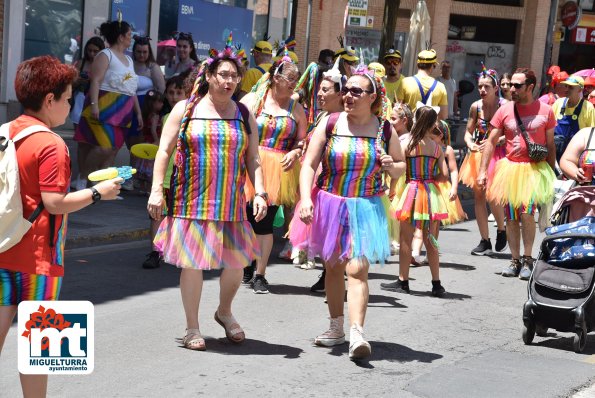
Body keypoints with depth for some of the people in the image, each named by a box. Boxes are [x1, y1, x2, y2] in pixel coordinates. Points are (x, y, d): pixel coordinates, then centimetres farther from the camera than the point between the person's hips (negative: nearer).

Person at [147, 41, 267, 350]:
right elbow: (164, 151, 1)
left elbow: (253, 159, 9)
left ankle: (224, 312, 33)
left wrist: (260, 192, -3)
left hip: (230, 203, 3)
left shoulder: (244, 116, 10)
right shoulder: (185, 109, 2)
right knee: (192, 262, 0)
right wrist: (157, 189, -7)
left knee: (236, 261, 4)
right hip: (190, 200, -3)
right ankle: (192, 327, 16)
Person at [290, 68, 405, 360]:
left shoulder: (385, 130, 1)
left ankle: (357, 333, -20)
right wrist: (305, 198, -17)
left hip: (366, 208, -1)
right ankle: (336, 328, 27)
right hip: (329, 205, 2)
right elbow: (309, 164, -4)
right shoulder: (330, 124, -2)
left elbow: (401, 166, 14)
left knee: (357, 269, -14)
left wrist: (391, 167, -10)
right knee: (333, 267, 12)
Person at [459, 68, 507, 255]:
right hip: (478, 154, 5)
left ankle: (501, 229, 13)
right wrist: (470, 144, -12)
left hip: (497, 154, -4)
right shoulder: (476, 107, 1)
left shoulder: (504, 106, -10)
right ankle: (485, 241, 13)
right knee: (478, 195, 4)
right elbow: (468, 132, 8)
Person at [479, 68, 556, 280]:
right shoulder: (505, 110, 2)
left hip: (535, 169, -2)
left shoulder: (545, 110, 1)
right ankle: (515, 260, 17)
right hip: (510, 168, 2)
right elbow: (491, 142, 5)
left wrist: (551, 173, 7)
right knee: (511, 218, 6)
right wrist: (483, 171, -1)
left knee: (527, 213, -16)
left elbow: (550, 145, 8)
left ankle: (527, 259, -2)